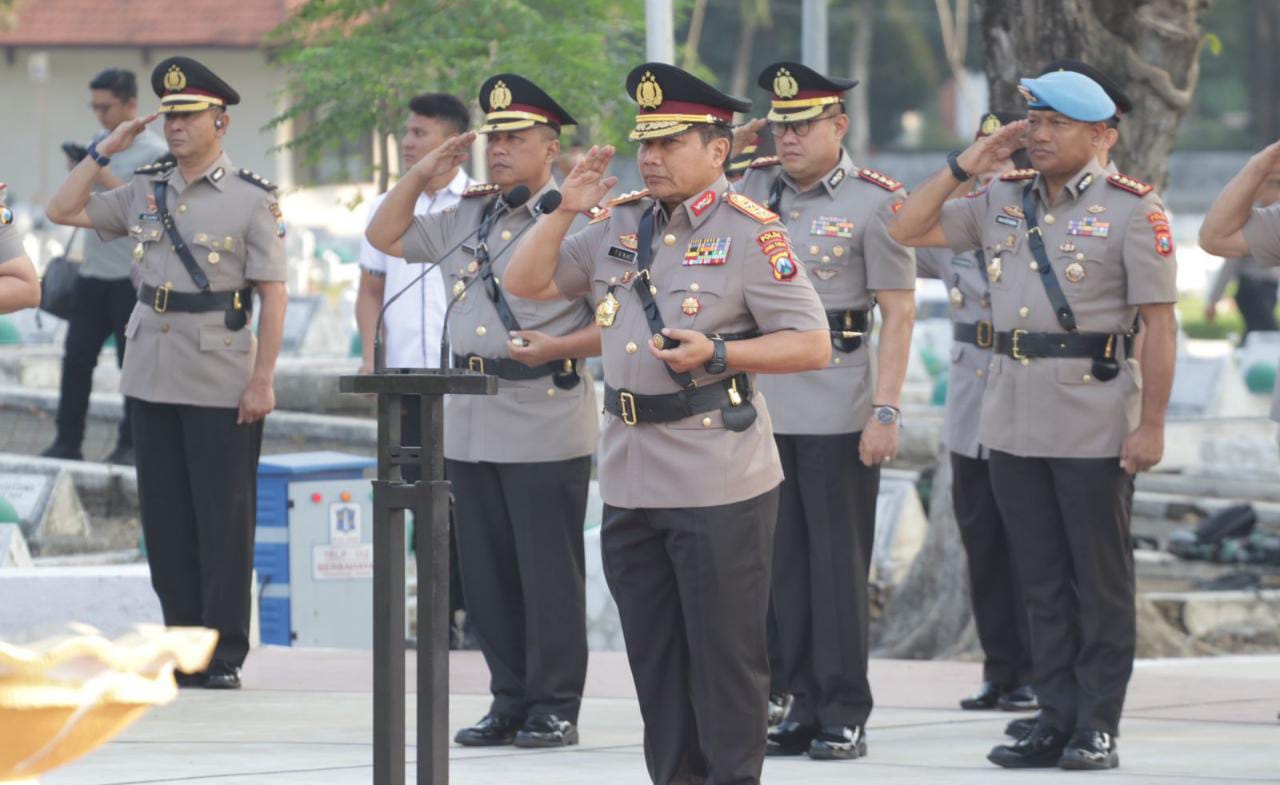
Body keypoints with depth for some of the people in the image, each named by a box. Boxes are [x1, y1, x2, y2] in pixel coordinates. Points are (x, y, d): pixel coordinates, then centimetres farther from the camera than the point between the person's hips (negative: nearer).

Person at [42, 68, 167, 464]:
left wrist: (106, 178, -19)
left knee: (133, 362, -1)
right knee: (77, 357, 2)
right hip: (93, 272, 6)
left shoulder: (155, 153, -6)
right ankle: (68, 442, 6)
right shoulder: (98, 142, 13)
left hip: (132, 276, -6)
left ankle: (131, 444, 6)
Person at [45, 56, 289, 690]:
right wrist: (105, 151, 2)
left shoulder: (252, 201, -5)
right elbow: (63, 211, 11)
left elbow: (273, 296, -8)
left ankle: (224, 655, 3)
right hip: (152, 377, 5)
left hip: (223, 385, -5)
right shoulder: (144, 192, 9)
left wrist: (262, 380, -13)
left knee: (223, 520, -1)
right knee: (165, 518, 7)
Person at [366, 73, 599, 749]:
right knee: (486, 572, 10)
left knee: (548, 572, -2)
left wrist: (558, 347, -22)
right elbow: (385, 237, 22)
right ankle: (510, 701, 18)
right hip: (470, 425, 7)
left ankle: (555, 709, 4)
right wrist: (422, 174, 11)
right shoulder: (466, 218, 15)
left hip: (544, 426, -7)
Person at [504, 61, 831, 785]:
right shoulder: (620, 224, 12)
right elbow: (528, 284, 13)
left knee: (725, 655, 0)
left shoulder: (751, 234, -7)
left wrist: (718, 354, -21)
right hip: (632, 478, 7)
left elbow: (813, 346, -11)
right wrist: (567, 211, 0)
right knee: (655, 658, 12)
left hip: (719, 484, -6)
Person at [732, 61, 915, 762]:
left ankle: (845, 715, 4)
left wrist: (886, 411, -13)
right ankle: (803, 704, 15)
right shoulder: (753, 187, 7)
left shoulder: (875, 201, -6)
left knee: (838, 564, -1)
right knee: (783, 562, 8)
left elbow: (899, 313, -9)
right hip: (761, 403, 5)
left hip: (836, 409, -5)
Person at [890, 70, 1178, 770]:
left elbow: (1160, 323, -9)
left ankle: (1097, 726, 5)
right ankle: (1056, 719, 14)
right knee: (1042, 580, 9)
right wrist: (964, 165, 1)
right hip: (1013, 419, 5)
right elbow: (907, 231, 12)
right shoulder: (1003, 201, 10)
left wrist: (1151, 424, -14)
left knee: (1099, 579, 1)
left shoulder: (1131, 208, -6)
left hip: (1095, 423, -5)